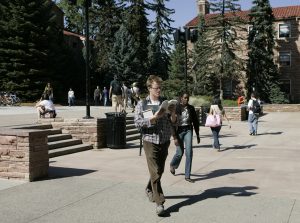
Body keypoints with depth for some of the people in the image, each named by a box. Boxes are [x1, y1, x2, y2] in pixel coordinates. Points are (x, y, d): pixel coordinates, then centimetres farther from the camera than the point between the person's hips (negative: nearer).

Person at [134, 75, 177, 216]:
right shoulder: (142, 104, -2)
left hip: (165, 142, 4)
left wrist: (172, 114, -12)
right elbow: (137, 123, -10)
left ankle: (149, 190, 41)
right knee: (155, 172, -9)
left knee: (160, 171, 16)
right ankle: (159, 203, -5)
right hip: (150, 142, -4)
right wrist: (154, 117, -21)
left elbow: (173, 122, 9)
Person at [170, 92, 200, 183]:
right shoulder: (176, 108, -6)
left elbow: (195, 121, 13)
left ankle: (187, 176, -1)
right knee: (180, 153, 3)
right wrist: (174, 136, -15)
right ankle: (172, 165, 37)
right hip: (179, 131, -3)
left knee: (189, 152, -7)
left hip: (188, 130, 3)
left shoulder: (191, 108, 5)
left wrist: (197, 135, 15)